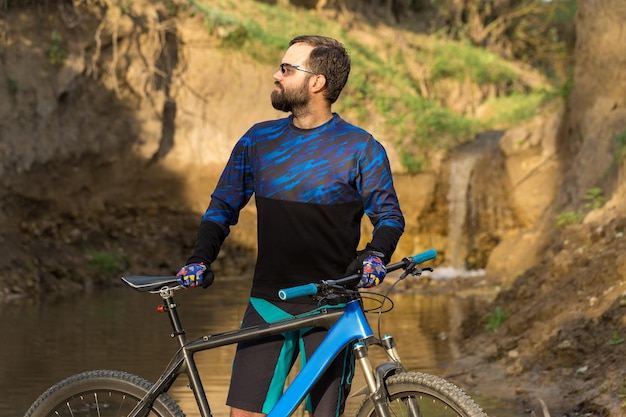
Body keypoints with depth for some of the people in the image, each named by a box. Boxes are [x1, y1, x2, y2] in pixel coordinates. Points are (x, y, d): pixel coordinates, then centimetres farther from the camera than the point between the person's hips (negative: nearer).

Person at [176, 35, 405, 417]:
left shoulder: (360, 148, -2)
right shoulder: (258, 140, 8)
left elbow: (389, 214, 1)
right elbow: (223, 206, 15)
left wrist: (376, 255, -19)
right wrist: (201, 259, 0)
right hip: (268, 304, 3)